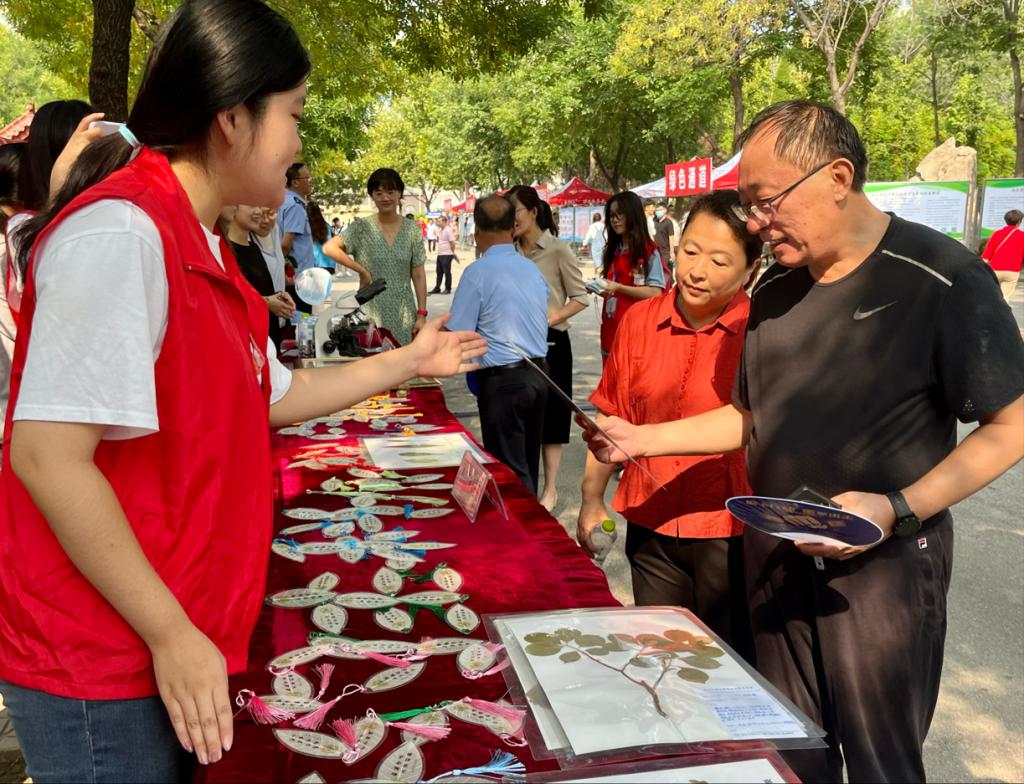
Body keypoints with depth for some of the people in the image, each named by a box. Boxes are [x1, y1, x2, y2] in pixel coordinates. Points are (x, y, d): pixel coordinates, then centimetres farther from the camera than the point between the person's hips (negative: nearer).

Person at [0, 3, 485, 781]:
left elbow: (273, 396, 18)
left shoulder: (201, 248, 9)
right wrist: (171, 633, -21)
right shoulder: (120, 234, -21)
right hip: (105, 664, -9)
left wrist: (408, 361, 23)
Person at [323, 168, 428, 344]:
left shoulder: (412, 229, 5)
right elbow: (329, 248, -13)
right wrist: (362, 271, -12)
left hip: (404, 314, 2)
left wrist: (421, 314, -1)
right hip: (372, 313, -2)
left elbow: (418, 275, 4)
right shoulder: (362, 227, 0)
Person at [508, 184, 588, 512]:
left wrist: (549, 319, -18)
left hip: (549, 342, -5)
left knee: (549, 415, 4)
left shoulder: (558, 250, -8)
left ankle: (550, 489, 16)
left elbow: (580, 298, -7)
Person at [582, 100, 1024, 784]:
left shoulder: (941, 279, -14)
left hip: (884, 568, -5)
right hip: (777, 562, 6)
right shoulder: (774, 292, 6)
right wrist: (642, 439, 6)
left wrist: (897, 510, -23)